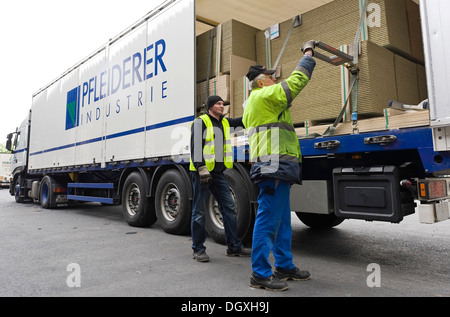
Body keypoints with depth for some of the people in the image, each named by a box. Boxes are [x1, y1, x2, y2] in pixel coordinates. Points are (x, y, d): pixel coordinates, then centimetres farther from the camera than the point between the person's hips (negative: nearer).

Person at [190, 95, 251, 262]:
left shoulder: (225, 122, 19)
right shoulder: (201, 121, -3)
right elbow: (195, 146, -12)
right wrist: (201, 167, -21)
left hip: (218, 173, 7)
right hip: (202, 172, -7)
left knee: (229, 208, 6)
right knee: (200, 211, 1)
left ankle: (234, 247, 15)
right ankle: (198, 249, 13)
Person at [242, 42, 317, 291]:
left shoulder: (252, 104, 27)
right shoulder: (265, 95, -5)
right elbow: (297, 81, -6)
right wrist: (308, 53, 10)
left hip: (276, 169, 11)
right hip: (275, 167, -11)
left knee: (282, 220, 14)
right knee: (268, 219, -8)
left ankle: (284, 266, 24)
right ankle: (260, 273, 0)